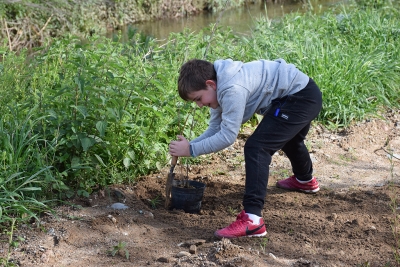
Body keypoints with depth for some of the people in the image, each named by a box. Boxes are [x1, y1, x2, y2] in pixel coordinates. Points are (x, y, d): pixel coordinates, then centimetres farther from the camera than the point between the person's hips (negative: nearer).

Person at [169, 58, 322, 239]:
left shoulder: (232, 90, -29)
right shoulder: (220, 85, 2)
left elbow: (227, 136, -28)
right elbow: (215, 128, 5)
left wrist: (191, 150, -21)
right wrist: (188, 145, -8)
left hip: (302, 98, -11)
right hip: (305, 95, 11)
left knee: (256, 147, -20)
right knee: (287, 137, 37)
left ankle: (252, 220, -25)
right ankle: (305, 180, 68)